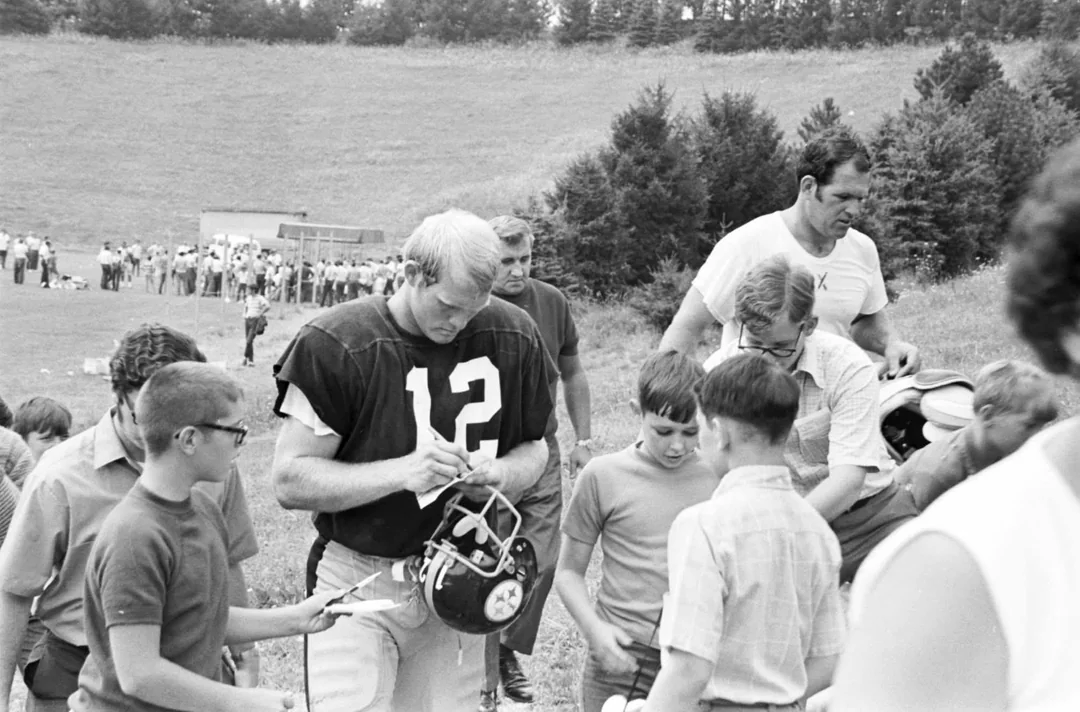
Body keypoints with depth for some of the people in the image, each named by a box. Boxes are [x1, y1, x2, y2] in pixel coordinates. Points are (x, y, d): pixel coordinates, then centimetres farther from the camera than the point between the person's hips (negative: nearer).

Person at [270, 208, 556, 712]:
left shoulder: (512, 337, -1)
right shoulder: (336, 345, -13)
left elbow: (533, 446, 13)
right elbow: (290, 481, -11)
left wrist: (503, 473, -11)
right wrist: (402, 471, -23)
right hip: (357, 581, -3)